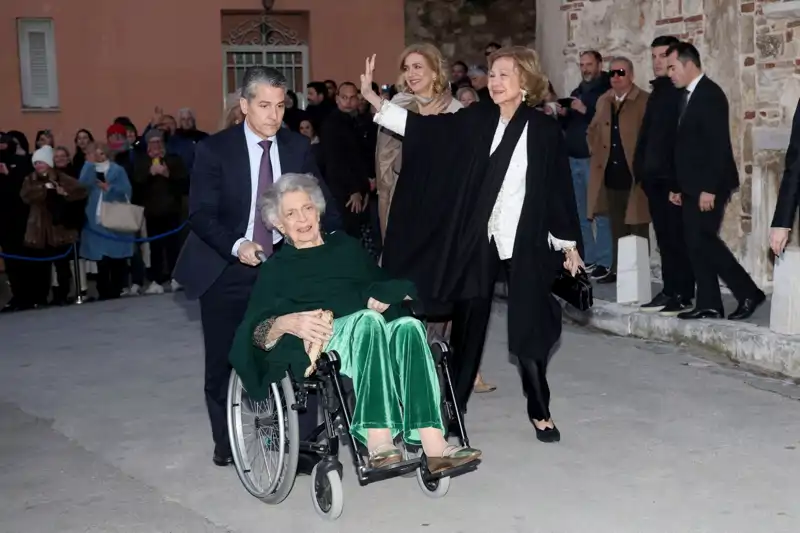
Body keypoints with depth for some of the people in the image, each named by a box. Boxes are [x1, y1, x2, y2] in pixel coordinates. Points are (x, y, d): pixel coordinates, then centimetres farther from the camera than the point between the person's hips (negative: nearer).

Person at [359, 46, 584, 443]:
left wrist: (568, 243, 2)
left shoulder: (544, 130, -3)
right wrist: (372, 97, -12)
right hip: (478, 240, 2)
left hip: (525, 242, -2)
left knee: (528, 325, 2)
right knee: (469, 323, 10)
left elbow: (559, 187, 1)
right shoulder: (476, 120, 2)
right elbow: (421, 127, -3)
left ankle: (540, 412, 18)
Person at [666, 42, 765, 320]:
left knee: (703, 239, -10)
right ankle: (709, 304, 11)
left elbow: (719, 145, -20)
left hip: (708, 186, -9)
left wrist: (709, 188, -23)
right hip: (693, 186, 9)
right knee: (696, 243, 7)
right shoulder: (688, 96, 15)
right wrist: (679, 186, 15)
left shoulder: (710, 94, -13)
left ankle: (749, 292, 1)